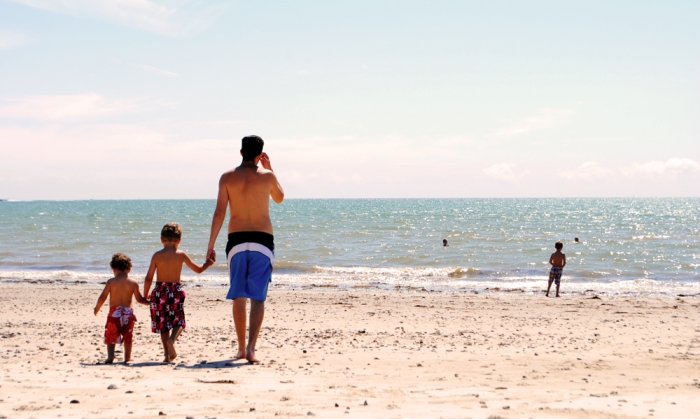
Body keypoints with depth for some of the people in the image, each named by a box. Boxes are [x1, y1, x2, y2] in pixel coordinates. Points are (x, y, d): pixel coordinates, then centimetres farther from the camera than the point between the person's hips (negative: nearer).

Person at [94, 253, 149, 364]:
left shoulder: (111, 282, -4)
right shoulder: (133, 283, 0)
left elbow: (102, 297, -4)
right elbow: (139, 299, 3)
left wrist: (97, 308, 13)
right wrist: (149, 302, 21)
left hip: (114, 312, -2)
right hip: (128, 312, 2)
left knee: (111, 336, 6)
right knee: (127, 336, 16)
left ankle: (110, 357, -10)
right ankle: (127, 358, 22)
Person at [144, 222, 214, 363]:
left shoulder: (157, 255, -2)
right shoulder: (181, 255, -2)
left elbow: (148, 278, -1)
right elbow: (198, 269, 6)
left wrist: (145, 295, 12)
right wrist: (208, 263, 26)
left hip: (160, 292, 1)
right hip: (176, 291, -1)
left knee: (163, 325, 11)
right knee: (178, 322, 13)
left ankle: (167, 354, 6)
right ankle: (172, 339, -17)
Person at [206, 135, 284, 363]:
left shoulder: (227, 177, 0)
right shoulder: (267, 175, -1)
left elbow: (219, 213, -4)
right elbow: (279, 198, 20)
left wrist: (211, 245, 0)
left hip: (236, 241, 1)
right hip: (262, 241, -1)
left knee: (239, 297, 11)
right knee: (258, 298, -2)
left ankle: (241, 348, 16)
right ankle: (250, 347, -15)